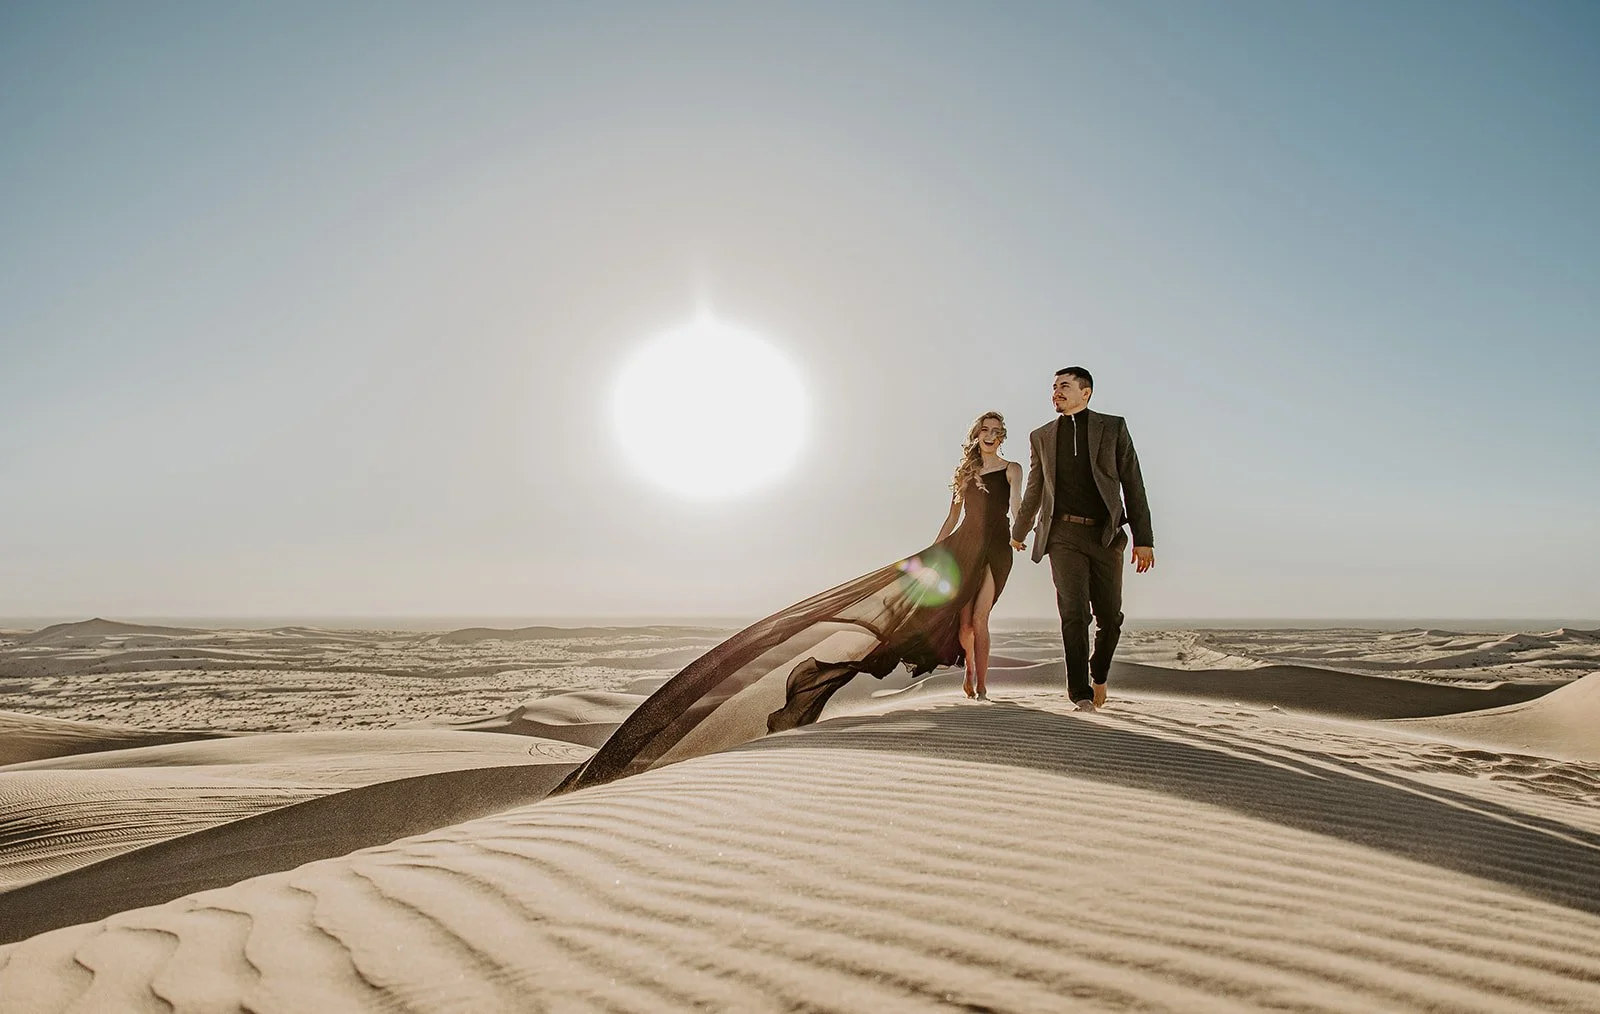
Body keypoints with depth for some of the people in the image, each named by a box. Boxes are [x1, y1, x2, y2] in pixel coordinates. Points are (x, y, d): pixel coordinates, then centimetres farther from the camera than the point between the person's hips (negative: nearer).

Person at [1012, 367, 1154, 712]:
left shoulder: (1113, 427, 7)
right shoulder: (1041, 436, 13)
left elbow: (1133, 484, 4)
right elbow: (1034, 490, 24)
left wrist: (1143, 539, -3)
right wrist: (1017, 533, 28)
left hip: (1106, 535, 0)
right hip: (1064, 534, 0)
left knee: (1110, 616, 3)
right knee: (1074, 613, -10)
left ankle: (1098, 675, 29)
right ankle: (1081, 693, -3)